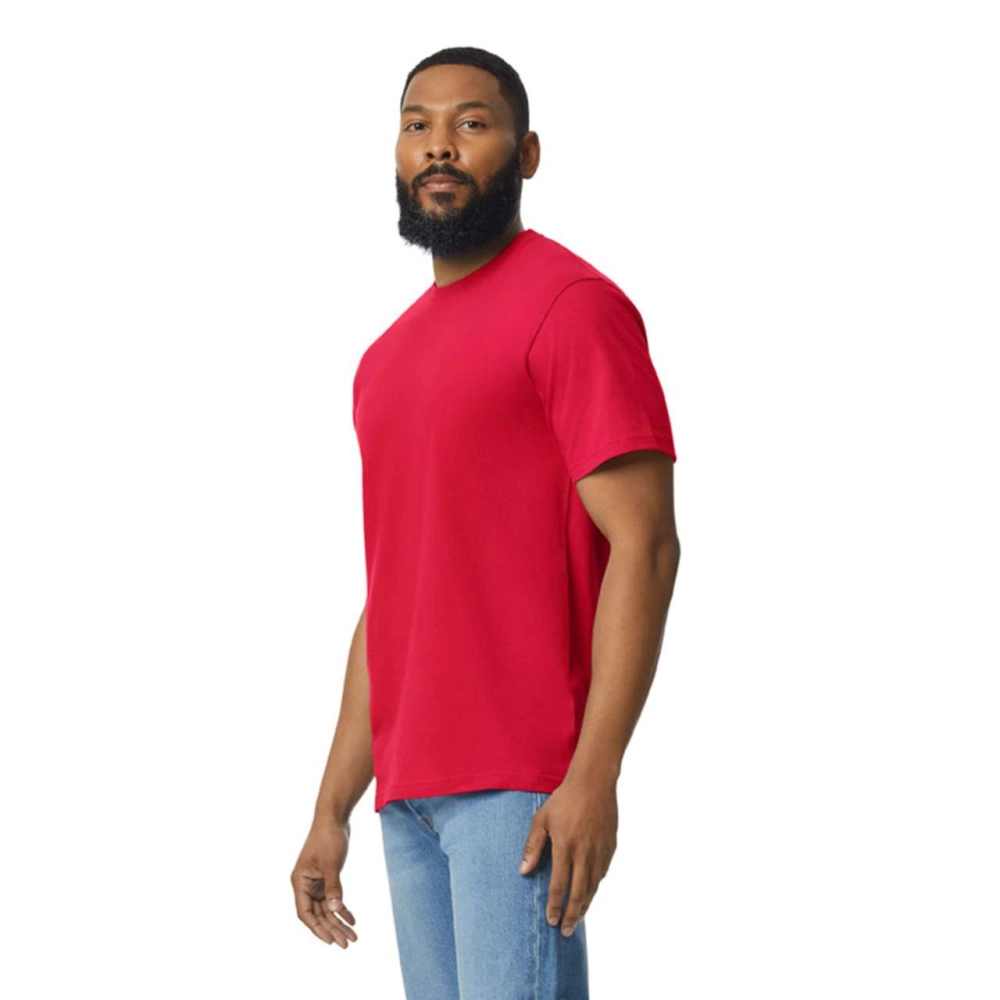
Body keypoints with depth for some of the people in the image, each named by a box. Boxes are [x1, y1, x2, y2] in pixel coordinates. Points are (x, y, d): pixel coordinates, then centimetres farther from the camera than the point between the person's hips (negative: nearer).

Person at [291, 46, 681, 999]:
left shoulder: (570, 304, -4)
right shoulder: (386, 357, 20)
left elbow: (644, 543, -12)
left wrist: (595, 773, -20)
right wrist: (331, 812, 18)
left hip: (523, 782, -8)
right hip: (409, 793, 8)